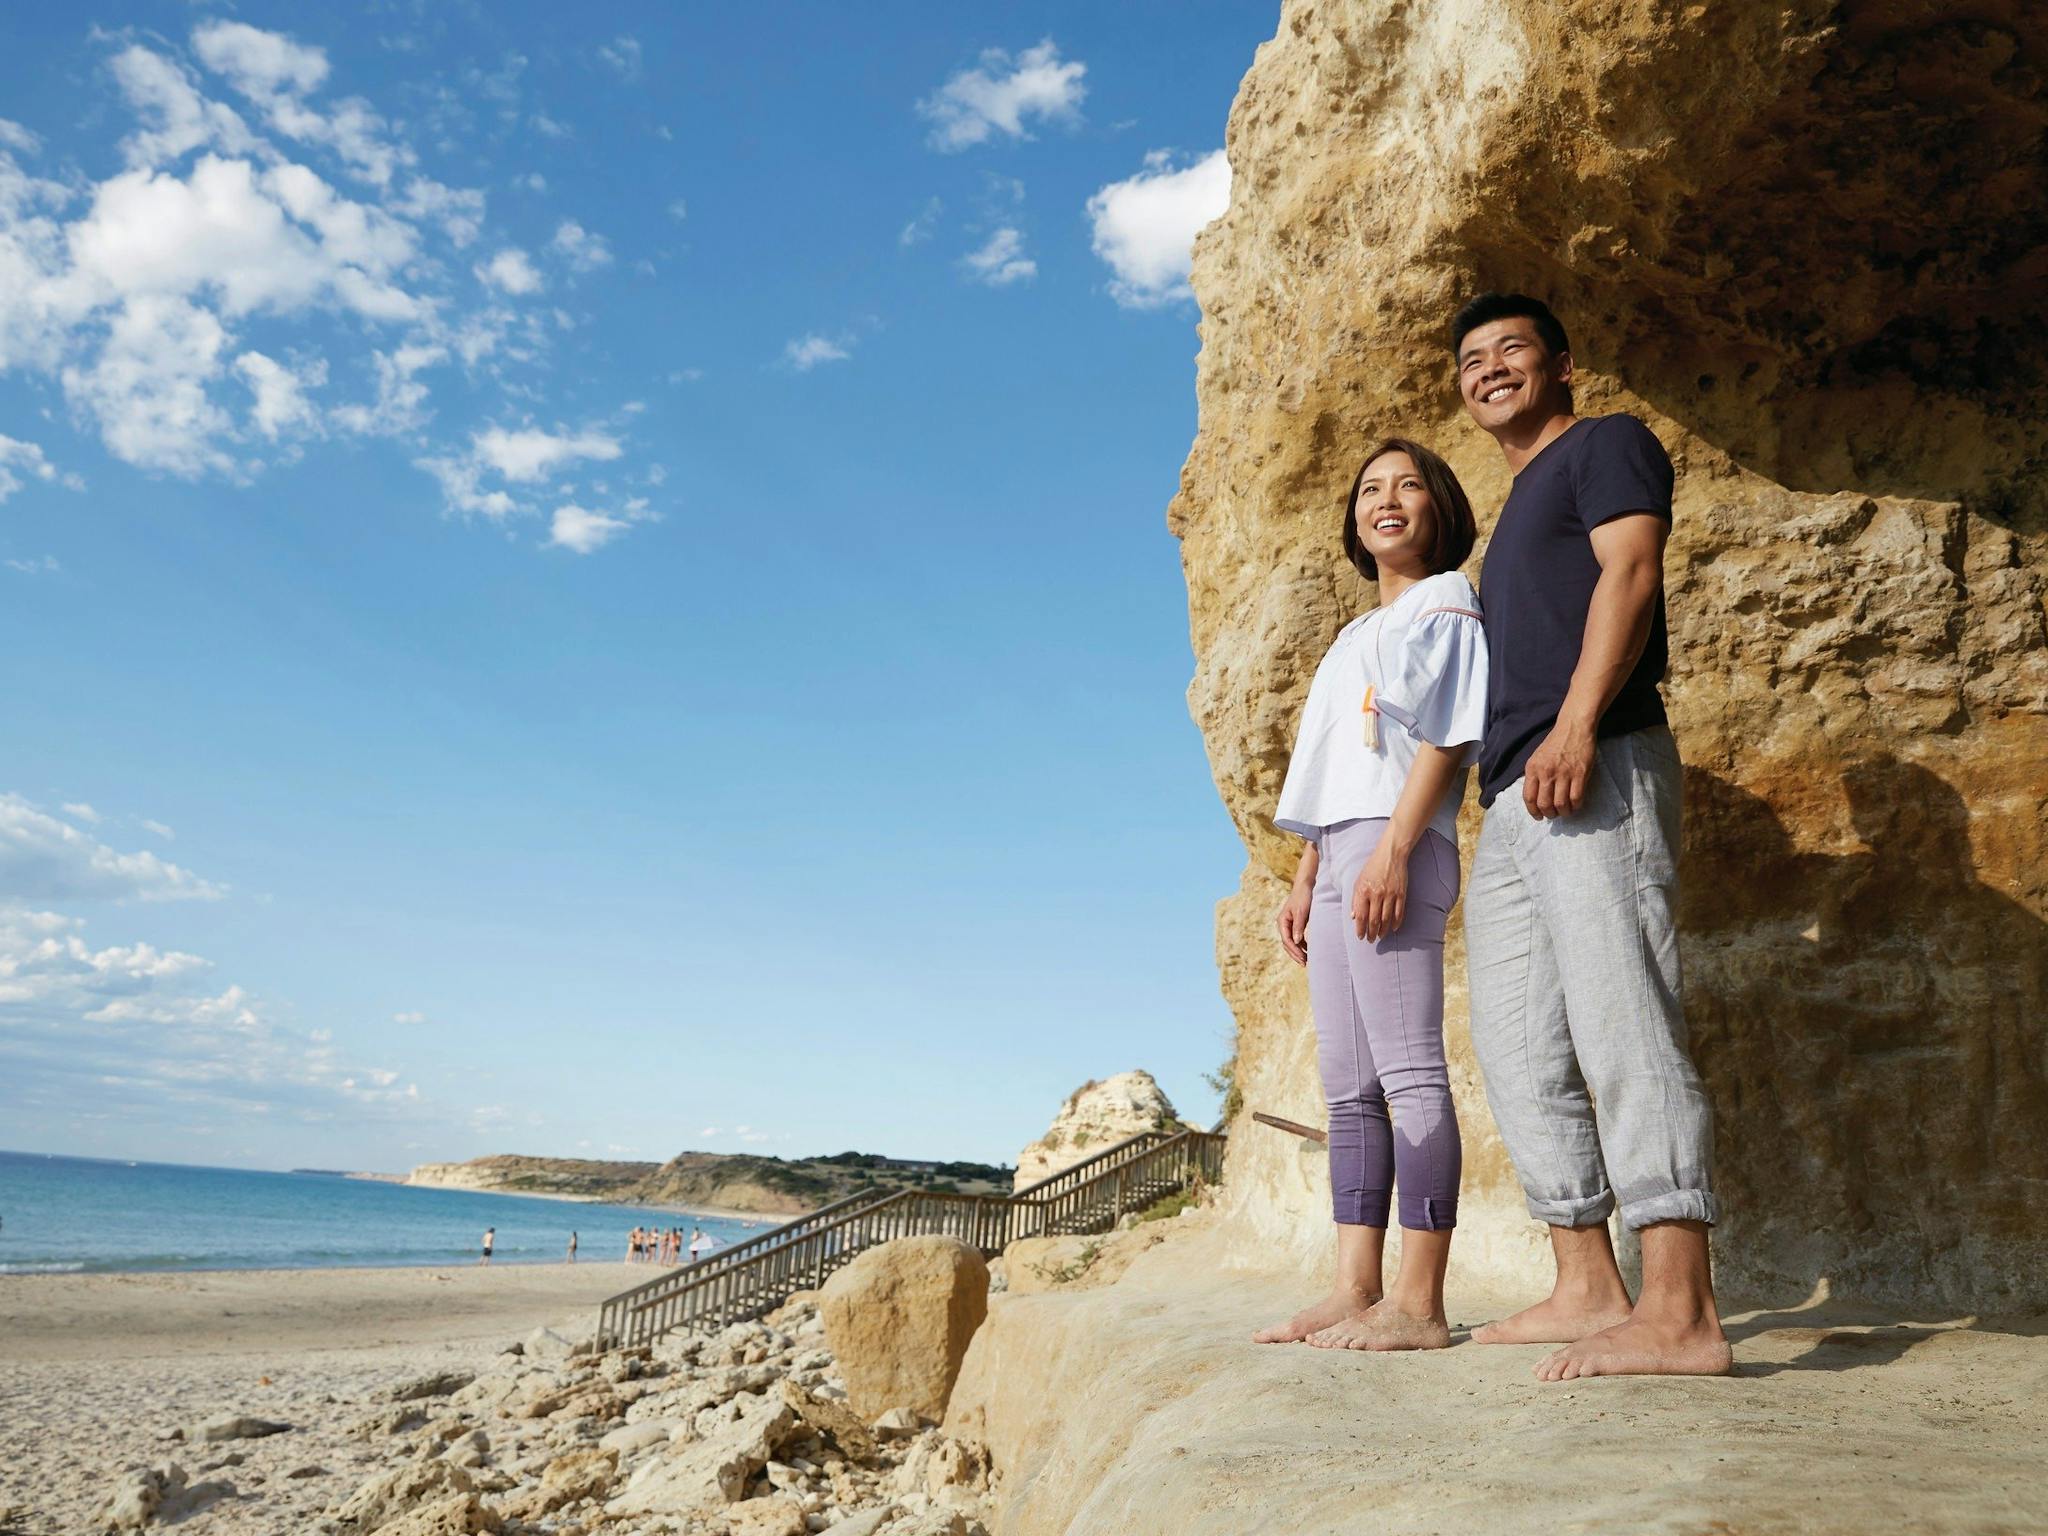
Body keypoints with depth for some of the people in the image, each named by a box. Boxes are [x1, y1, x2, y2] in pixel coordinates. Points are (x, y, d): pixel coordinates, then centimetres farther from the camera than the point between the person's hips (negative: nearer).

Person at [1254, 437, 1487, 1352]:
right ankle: (1355, 1291, 5)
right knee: (1348, 1088, 3)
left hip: (1395, 847, -9)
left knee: (1408, 1072, -12)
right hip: (1337, 858, 9)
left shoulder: (1446, 606, 6)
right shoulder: (1353, 638, 29)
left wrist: (1394, 847, -19)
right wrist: (1303, 883, 19)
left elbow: (1446, 735, -8)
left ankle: (1418, 1304, -11)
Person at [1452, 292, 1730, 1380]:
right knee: (1519, 1047, 5)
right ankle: (1586, 1289, 9)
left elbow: (1630, 573, -10)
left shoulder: (1607, 445, 7)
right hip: (1509, 804, 10)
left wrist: (1576, 725, -24)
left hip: (1597, 771, -9)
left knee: (1620, 1020, -16)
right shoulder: (1518, 510, 31)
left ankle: (1678, 1312, -17)